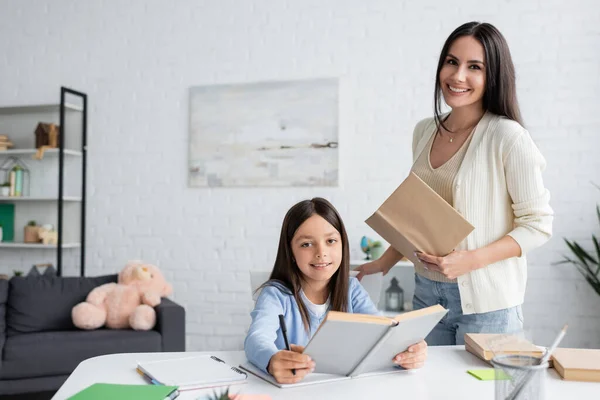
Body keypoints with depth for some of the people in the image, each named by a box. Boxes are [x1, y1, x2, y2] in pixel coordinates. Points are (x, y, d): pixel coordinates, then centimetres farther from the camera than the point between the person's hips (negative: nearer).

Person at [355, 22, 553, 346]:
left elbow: (538, 224, -11)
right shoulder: (424, 131, 5)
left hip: (486, 300, -5)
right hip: (426, 291, 5)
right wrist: (386, 261, 14)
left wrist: (471, 260, -22)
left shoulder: (507, 137, -13)